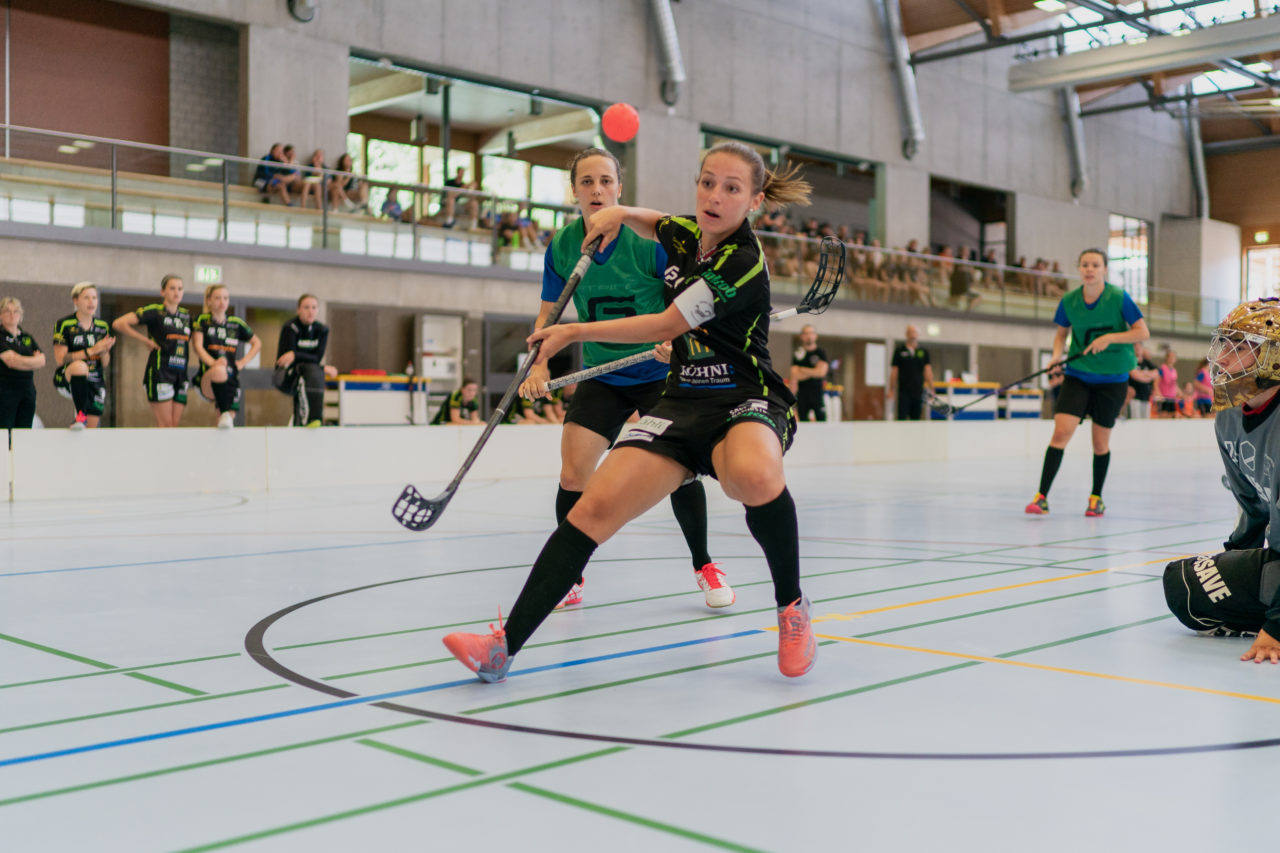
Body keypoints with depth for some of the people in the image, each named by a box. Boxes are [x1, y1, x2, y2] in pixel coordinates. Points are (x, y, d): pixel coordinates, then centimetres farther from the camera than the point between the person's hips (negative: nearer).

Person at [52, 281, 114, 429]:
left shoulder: (102, 326, 8)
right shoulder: (64, 324, -5)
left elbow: (105, 364, 11)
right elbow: (60, 359, -13)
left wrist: (104, 351, -12)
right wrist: (92, 350, -20)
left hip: (95, 383, 5)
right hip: (67, 380, -5)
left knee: (91, 429, -2)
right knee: (80, 365, -38)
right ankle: (80, 416, -31)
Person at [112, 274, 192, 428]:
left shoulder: (186, 315, 15)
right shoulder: (154, 311, -3)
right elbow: (119, 324, -10)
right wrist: (147, 340, -6)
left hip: (180, 374, 6)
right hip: (159, 373, -6)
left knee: (174, 426, 2)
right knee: (165, 426, -10)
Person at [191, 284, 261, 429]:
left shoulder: (236, 323, 13)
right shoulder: (202, 320, 4)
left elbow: (257, 343, 24)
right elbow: (197, 346, -8)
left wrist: (243, 362, 10)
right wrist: (213, 363, -25)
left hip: (231, 378, 4)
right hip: (207, 379, -4)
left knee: (231, 417, -7)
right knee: (220, 370, -38)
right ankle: (224, 413, -38)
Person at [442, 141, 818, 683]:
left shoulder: (744, 264, -16)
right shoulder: (684, 233, 8)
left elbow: (664, 327, -14)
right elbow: (653, 226, 35)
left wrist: (575, 332, -5)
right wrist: (619, 214, 12)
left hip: (745, 402, -6)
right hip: (682, 400, 6)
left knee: (755, 476, -43)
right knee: (597, 504, -17)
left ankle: (792, 607, -17)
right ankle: (506, 644, -20)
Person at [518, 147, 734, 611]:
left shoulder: (650, 240, -15)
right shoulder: (560, 247, -5)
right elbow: (549, 314, 4)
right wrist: (539, 367, -12)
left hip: (660, 374, -2)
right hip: (601, 377, 2)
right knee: (573, 471, -10)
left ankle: (703, 564, 15)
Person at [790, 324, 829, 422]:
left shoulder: (821, 352, 4)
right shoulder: (797, 354, 6)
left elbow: (821, 372, -7)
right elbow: (794, 377, 1)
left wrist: (802, 370, -3)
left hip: (818, 391, -1)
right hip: (802, 392, 1)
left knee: (822, 419, -8)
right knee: (802, 420, 0)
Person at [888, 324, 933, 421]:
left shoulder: (924, 352, 9)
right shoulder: (899, 351, 4)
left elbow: (928, 371, 5)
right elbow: (894, 371, 3)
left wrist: (931, 390, -2)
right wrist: (891, 390, -1)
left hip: (918, 391, 2)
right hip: (904, 391, -2)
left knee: (916, 418, 5)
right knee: (902, 418, -8)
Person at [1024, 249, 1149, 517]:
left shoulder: (1119, 298, -11)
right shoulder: (1068, 301, -3)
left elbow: (1143, 332, -8)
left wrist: (1110, 337, -22)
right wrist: (1057, 353, -6)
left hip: (1112, 378, -1)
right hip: (1077, 375, 1)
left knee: (1101, 442, 7)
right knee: (1061, 431, -14)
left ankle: (1096, 497, 28)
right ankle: (1042, 496, -13)